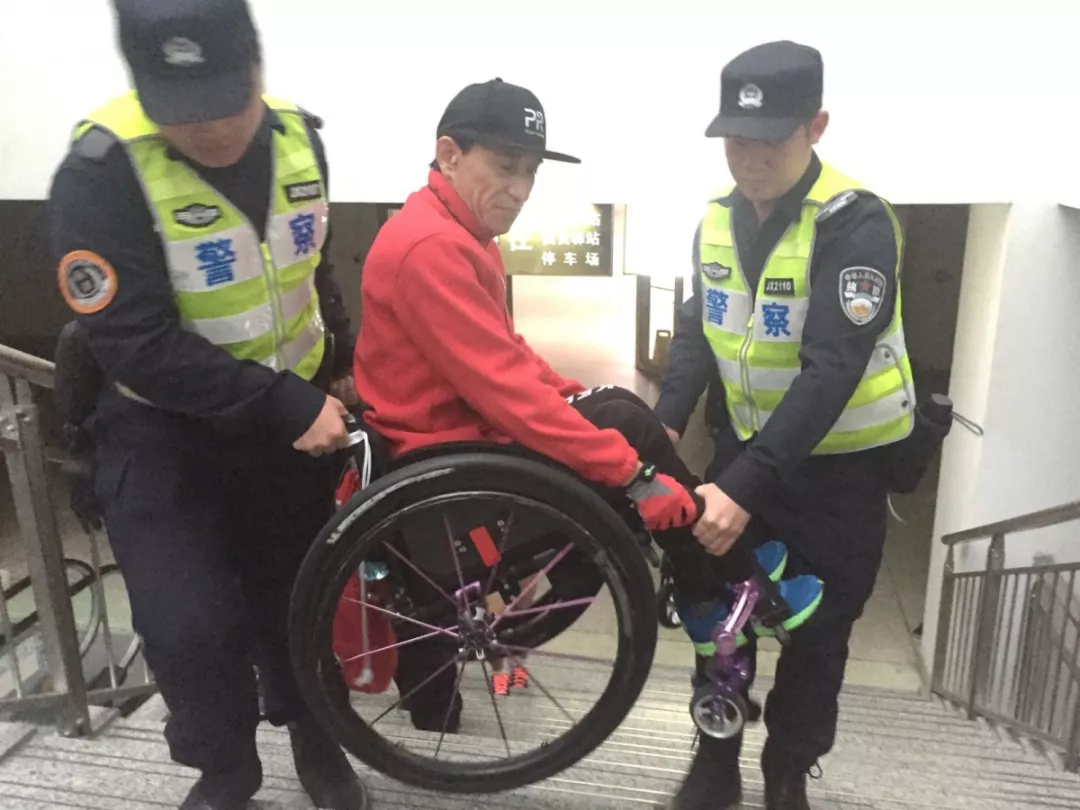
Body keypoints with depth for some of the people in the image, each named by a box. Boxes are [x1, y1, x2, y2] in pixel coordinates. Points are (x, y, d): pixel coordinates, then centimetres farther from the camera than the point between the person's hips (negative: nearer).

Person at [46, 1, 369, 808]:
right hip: (165, 426, -4)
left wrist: (340, 367, 11)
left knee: (296, 593, 15)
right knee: (189, 627, -9)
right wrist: (290, 408, -25)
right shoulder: (102, 171, -23)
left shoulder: (298, 137, -5)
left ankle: (316, 740, 41)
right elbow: (138, 347, -25)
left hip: (293, 411, 4)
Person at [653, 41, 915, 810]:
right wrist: (664, 426, -15)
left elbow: (831, 372, -30)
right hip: (747, 442, 5)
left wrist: (745, 486, -36)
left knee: (817, 632, 9)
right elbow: (700, 332, 0)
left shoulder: (856, 224, -22)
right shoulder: (719, 218, -3)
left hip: (839, 464, -5)